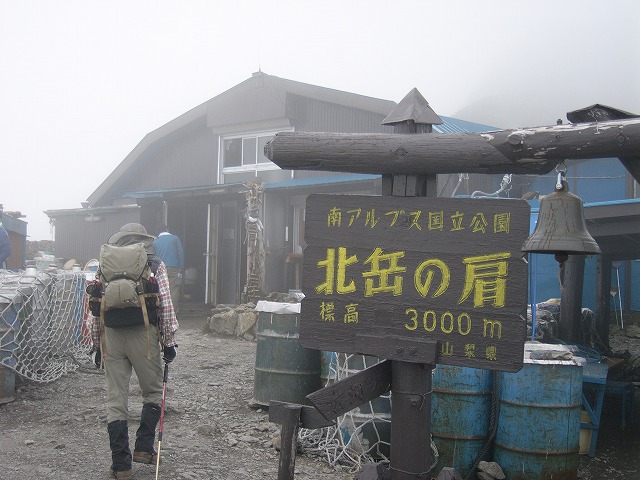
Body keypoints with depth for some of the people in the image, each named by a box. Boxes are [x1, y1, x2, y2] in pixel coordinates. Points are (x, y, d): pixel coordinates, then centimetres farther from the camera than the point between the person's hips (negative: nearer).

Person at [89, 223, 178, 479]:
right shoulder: (155, 266, 2)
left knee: (115, 400, 7)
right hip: (143, 334, -2)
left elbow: (96, 309, 10)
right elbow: (166, 306, -3)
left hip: (111, 334, 3)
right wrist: (169, 341, 4)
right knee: (153, 392, 17)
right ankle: (144, 447, 13)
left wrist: (97, 344, 18)